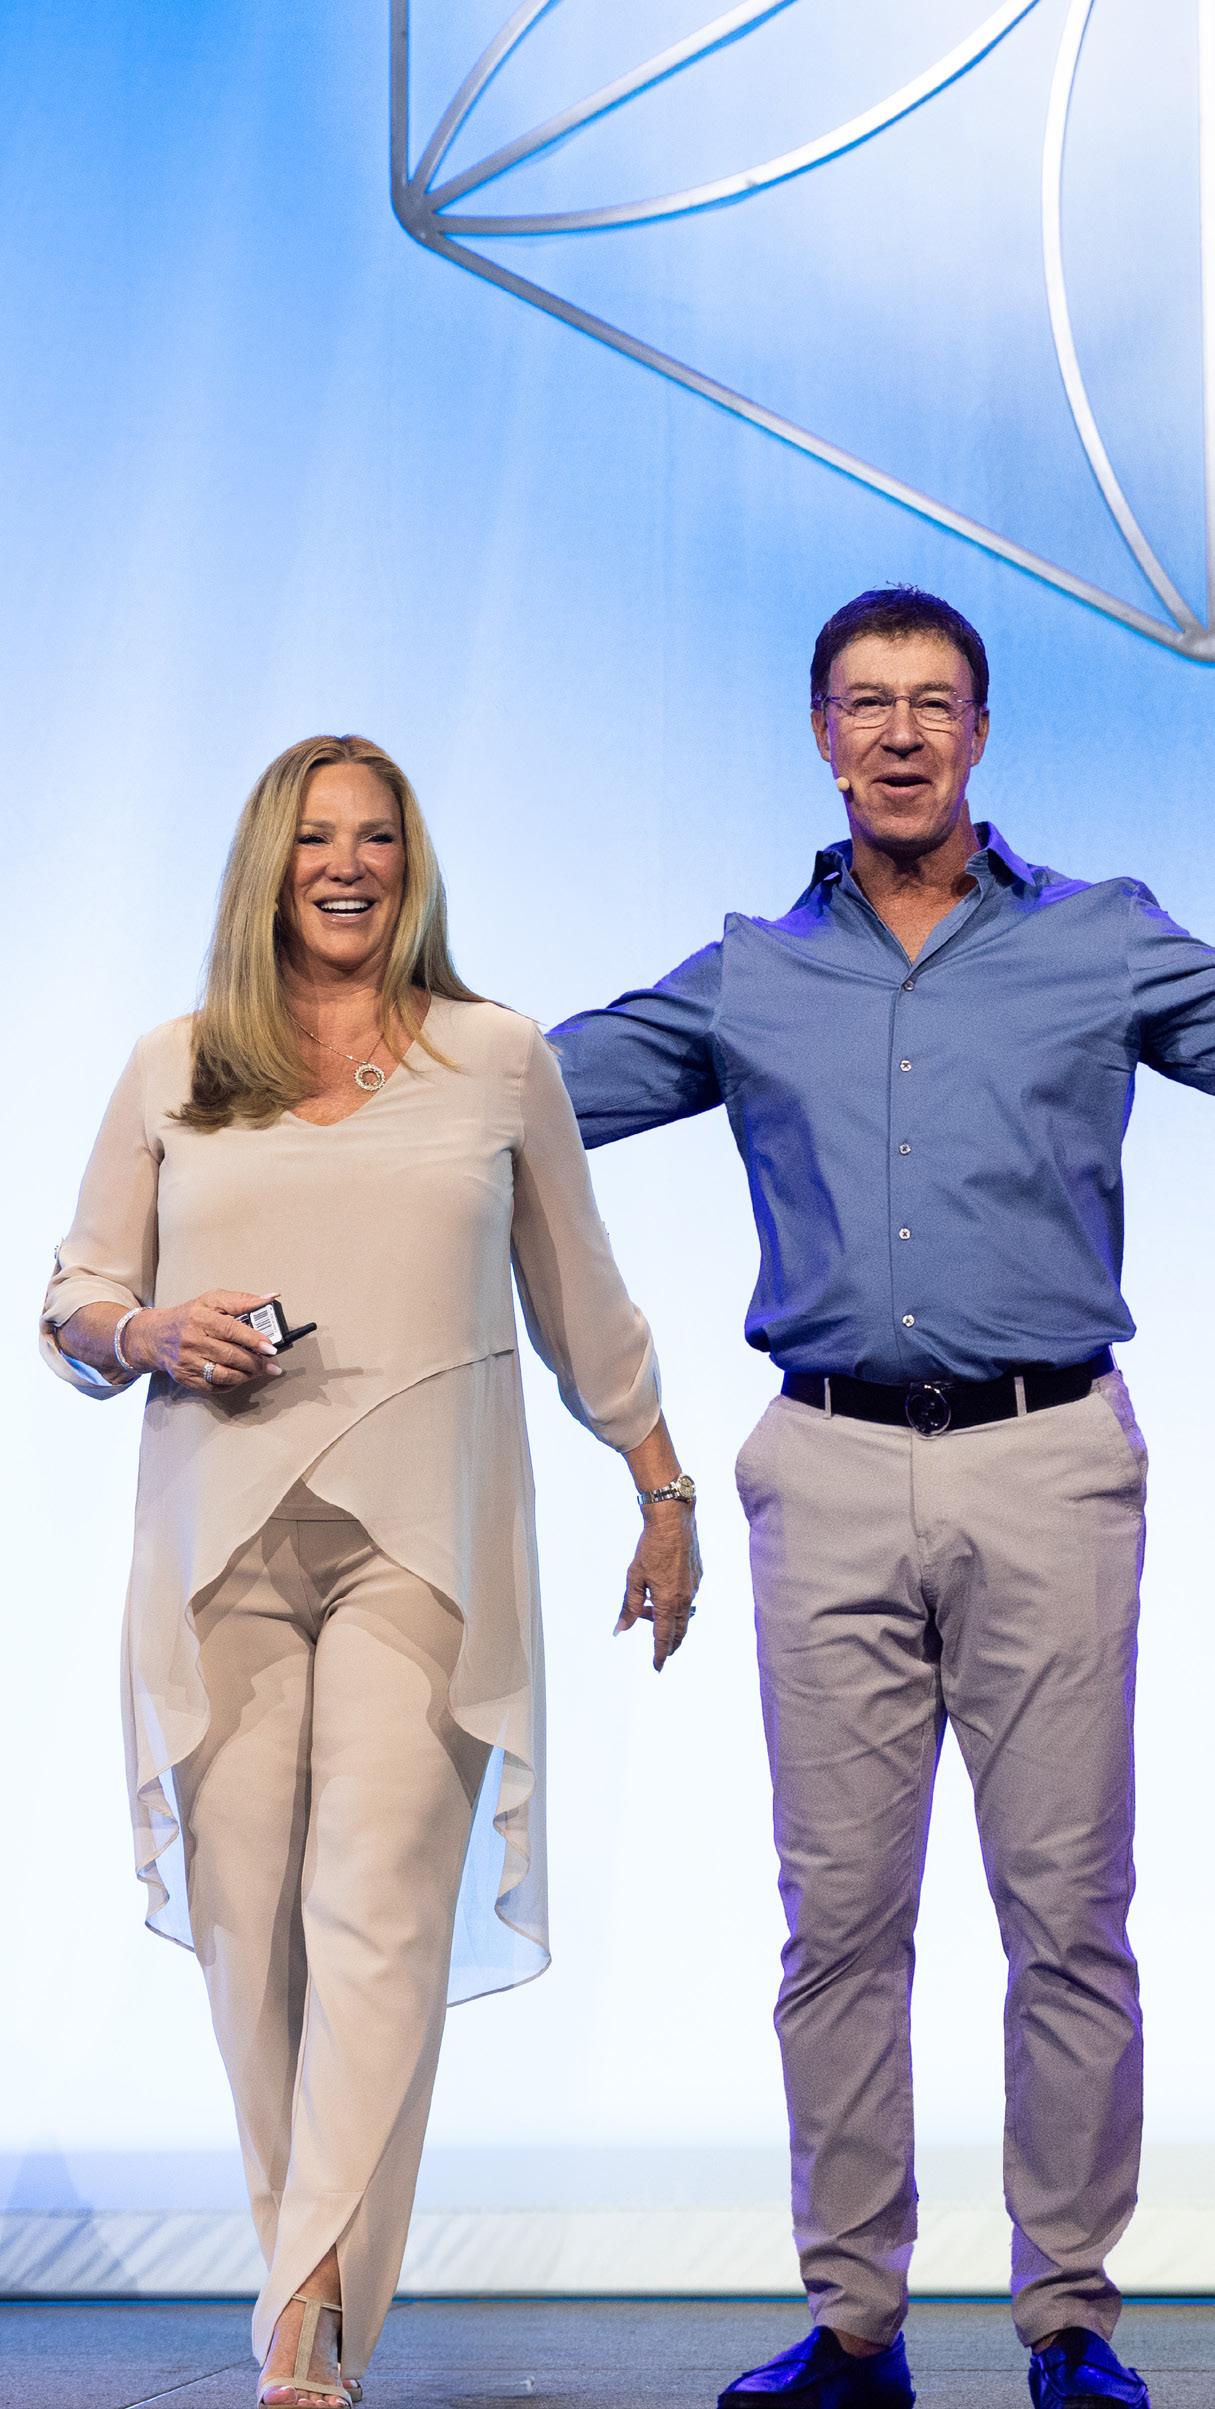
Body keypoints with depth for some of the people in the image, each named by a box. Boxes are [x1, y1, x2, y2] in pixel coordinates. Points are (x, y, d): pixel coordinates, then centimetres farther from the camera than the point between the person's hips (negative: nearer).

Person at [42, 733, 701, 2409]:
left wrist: (664, 1493, 18)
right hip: (221, 1545, 2)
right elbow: (71, 1302, 16)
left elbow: (582, 1301, 17)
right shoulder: (172, 1073, 13)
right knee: (247, 1920, 1)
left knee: (381, 1910, -13)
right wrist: (150, 1332, -6)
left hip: (424, 1544, -2)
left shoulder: (499, 1059, 11)